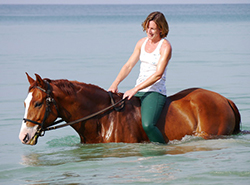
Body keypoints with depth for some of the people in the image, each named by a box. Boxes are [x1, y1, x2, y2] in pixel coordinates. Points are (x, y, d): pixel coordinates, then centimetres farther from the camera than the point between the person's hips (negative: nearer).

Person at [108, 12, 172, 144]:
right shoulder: (142, 43, 11)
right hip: (138, 91, 7)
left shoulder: (165, 47, -10)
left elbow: (158, 74, -18)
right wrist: (115, 84, -5)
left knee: (147, 125, -31)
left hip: (155, 92, -7)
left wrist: (135, 90, -22)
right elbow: (128, 65, 12)